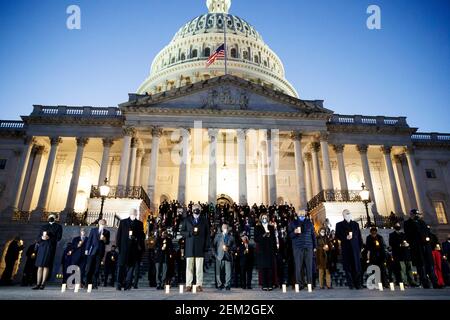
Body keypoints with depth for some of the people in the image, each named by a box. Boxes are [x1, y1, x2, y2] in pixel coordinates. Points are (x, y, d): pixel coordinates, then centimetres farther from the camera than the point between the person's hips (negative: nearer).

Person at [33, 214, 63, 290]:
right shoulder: (43, 227, 23)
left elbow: (58, 238, 0)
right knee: (40, 266, 1)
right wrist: (42, 237, -8)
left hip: (50, 247, -4)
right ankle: (38, 284, 3)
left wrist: (49, 238, -13)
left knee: (46, 266, -8)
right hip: (42, 246, 4)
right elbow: (38, 238, 14)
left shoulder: (58, 227, 12)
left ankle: (43, 284, -7)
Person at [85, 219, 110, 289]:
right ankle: (87, 283, 8)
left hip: (100, 251, 0)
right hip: (92, 250, 0)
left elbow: (107, 242, 9)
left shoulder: (107, 232, 10)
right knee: (89, 268, -1)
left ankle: (94, 284, 3)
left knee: (97, 269, 0)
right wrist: (87, 249, 1)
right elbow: (89, 240, 7)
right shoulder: (93, 230, 10)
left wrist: (104, 239, -12)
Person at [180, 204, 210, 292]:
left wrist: (206, 246, 1)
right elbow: (182, 232, 9)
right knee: (189, 267, 0)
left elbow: (207, 234, 10)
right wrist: (190, 233, -10)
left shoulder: (204, 221, 12)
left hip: (200, 247, 0)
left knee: (199, 268, -1)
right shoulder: (187, 220, 13)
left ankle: (199, 285, 4)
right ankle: (188, 285, 6)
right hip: (190, 247, 0)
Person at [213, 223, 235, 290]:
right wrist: (215, 253, 0)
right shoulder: (218, 235, 13)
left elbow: (234, 246, 8)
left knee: (228, 271, -6)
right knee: (218, 272, 1)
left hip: (228, 256, 0)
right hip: (219, 256, 0)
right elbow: (214, 245, 10)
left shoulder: (231, 237, 13)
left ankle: (227, 285, 2)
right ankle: (220, 285, 12)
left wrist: (228, 248, -9)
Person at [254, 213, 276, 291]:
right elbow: (256, 239, 1)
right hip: (261, 250, -2)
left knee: (270, 268, -4)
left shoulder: (271, 227, 17)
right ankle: (264, 285, 1)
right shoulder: (257, 228, 10)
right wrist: (264, 235, -11)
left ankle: (270, 285, 1)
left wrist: (275, 249, 3)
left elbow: (274, 239, 13)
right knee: (263, 268, -4)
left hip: (270, 250, 2)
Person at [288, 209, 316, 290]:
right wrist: (294, 232, -16)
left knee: (309, 267, 1)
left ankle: (310, 283, 10)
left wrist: (314, 246, 12)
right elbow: (289, 235, 5)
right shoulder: (293, 223, 7)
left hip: (308, 247, 2)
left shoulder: (309, 222, 13)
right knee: (298, 267, -3)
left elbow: (313, 235, 16)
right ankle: (299, 284, 3)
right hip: (297, 248, -1)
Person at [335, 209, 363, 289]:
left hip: (355, 248, 1)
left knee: (357, 266, -4)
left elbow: (359, 236, 14)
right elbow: (337, 235, 3)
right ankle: (350, 284, 3)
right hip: (346, 248, -1)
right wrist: (345, 237, -13)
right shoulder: (339, 225, 11)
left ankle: (358, 284, 2)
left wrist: (360, 247, 6)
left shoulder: (355, 224, 17)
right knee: (348, 267, -2)